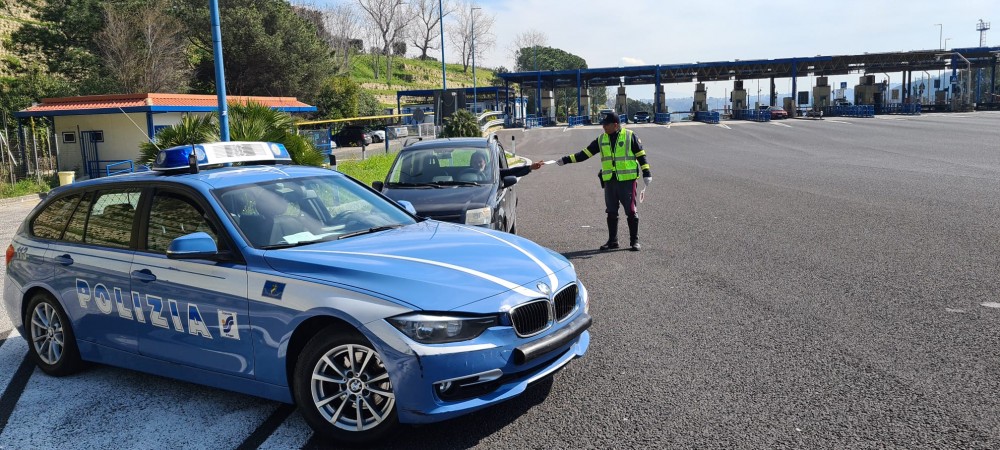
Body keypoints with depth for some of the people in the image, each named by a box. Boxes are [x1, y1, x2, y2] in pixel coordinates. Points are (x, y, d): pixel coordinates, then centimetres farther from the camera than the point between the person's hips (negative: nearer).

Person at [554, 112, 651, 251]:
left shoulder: (629, 136, -2)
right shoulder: (601, 139, 10)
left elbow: (641, 155, 0)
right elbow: (585, 153, 10)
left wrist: (646, 173, -7)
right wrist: (565, 160, 5)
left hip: (627, 180, -4)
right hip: (609, 181, 4)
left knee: (631, 211, -1)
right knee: (611, 212, 9)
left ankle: (634, 241, 9)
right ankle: (612, 241, 19)